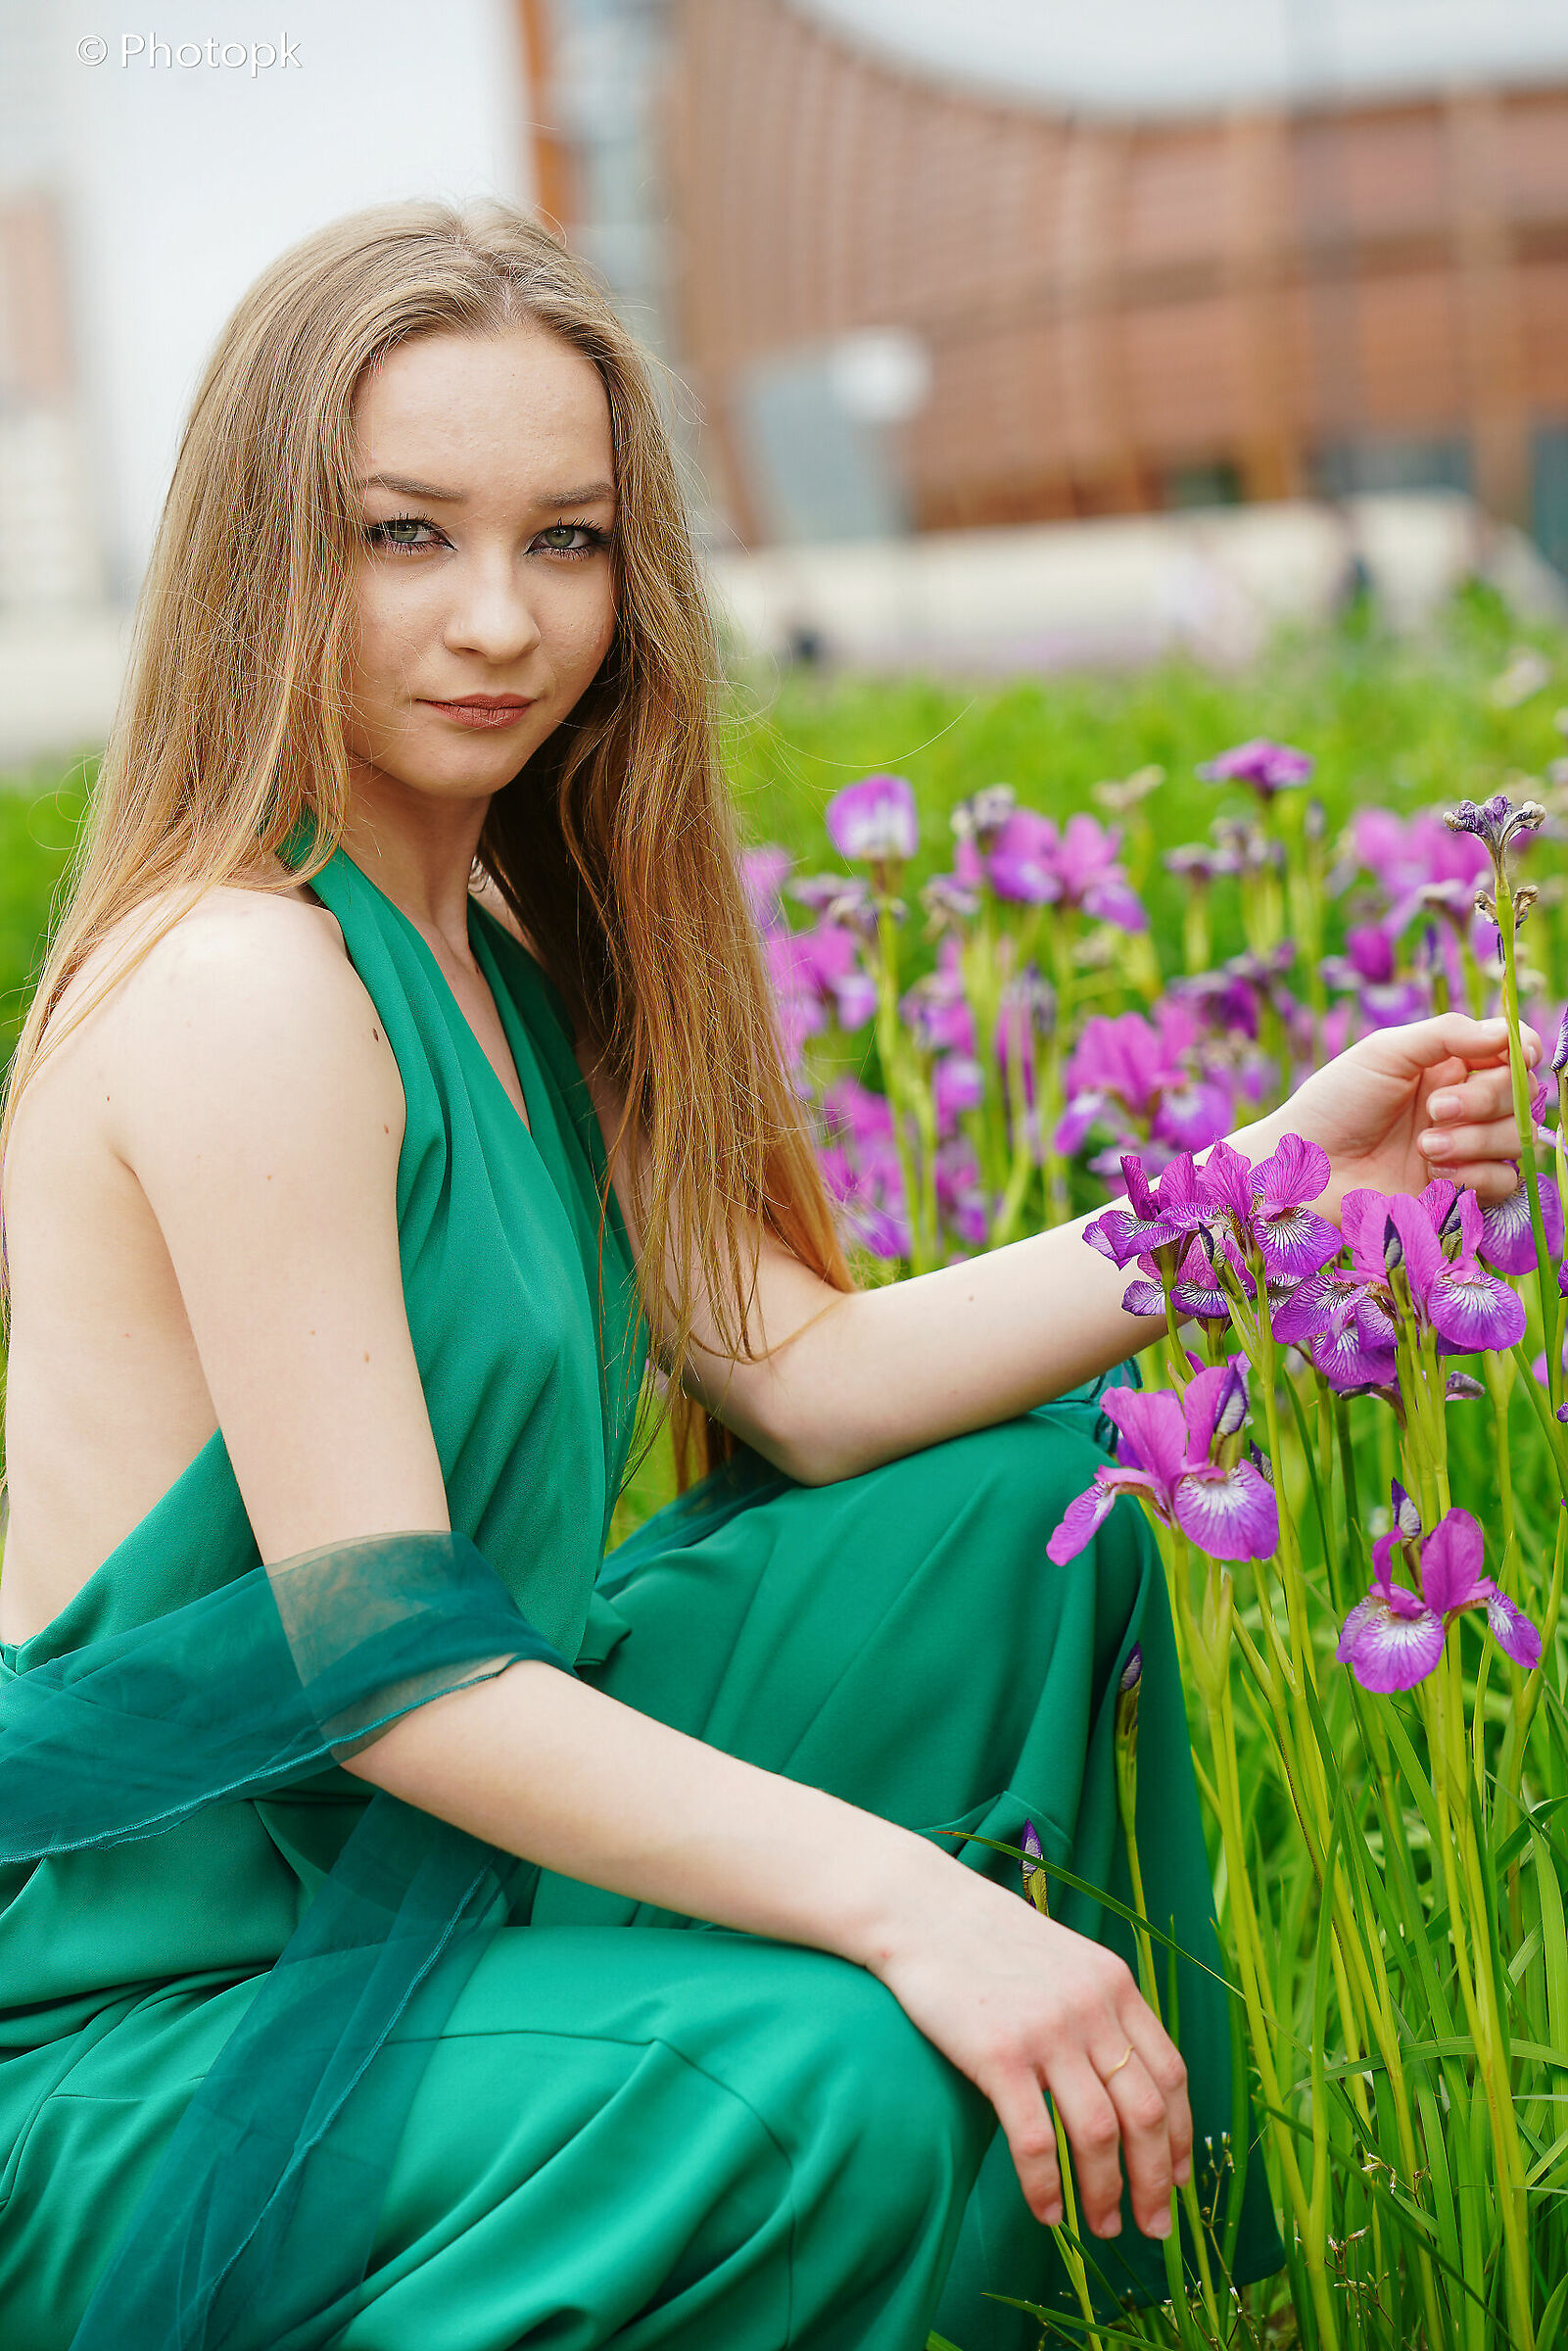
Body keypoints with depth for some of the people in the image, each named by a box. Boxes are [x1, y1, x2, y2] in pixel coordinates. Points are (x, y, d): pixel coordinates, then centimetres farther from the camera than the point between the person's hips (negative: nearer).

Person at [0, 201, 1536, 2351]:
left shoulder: (496, 945, 8)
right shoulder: (239, 987, -22)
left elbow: (806, 1381, 3)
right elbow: (382, 1669, -27)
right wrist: (902, 1898, -32)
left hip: (426, 1875, 9)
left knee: (1032, 1488, 10)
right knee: (828, 2094, -35)